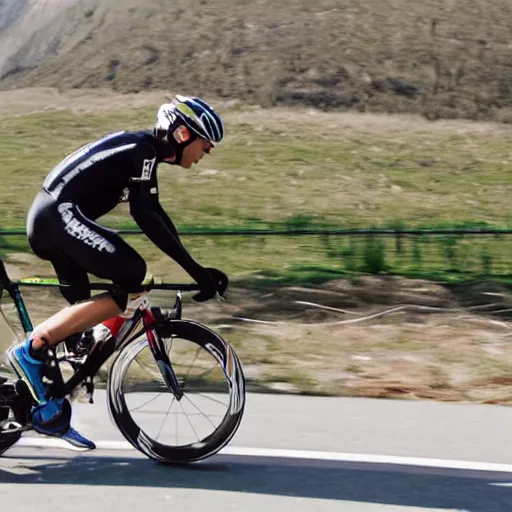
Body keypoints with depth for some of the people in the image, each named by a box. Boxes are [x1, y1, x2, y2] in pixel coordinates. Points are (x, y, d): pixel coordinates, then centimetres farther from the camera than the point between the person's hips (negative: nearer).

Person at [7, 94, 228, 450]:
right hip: (60, 216, -11)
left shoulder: (144, 150, 19)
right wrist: (195, 270, -21)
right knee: (132, 282, -17)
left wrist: (198, 270, 23)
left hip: (50, 220, 11)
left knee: (84, 313, 14)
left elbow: (154, 213, 25)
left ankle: (51, 410, 19)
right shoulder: (144, 150, -11)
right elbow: (144, 215, -21)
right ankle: (32, 350, -16)